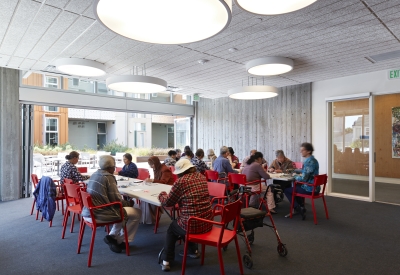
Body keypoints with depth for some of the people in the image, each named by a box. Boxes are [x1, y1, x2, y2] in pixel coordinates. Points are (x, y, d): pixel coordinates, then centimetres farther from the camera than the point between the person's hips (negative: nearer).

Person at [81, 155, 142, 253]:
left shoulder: (94, 174, 9)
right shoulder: (108, 177, -16)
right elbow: (116, 200, -16)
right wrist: (129, 203, 4)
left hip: (88, 212, 9)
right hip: (99, 215, -9)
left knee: (122, 210, 27)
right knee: (137, 213, 0)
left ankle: (113, 237, 20)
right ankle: (117, 239, 9)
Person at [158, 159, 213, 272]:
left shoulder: (181, 181, -14)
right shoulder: (202, 177, 5)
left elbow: (167, 202, -3)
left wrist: (162, 195, 17)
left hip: (192, 225, -6)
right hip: (207, 223, 6)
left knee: (172, 228, 27)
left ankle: (166, 261, 26)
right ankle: (193, 251, 45)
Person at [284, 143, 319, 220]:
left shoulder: (309, 161, -23)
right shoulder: (312, 159, 8)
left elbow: (303, 178, -25)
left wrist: (295, 177, -7)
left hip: (309, 189, -10)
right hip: (314, 187, 10)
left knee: (287, 190, 4)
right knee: (296, 186, 34)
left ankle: (300, 210, 7)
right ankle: (301, 207, 34)